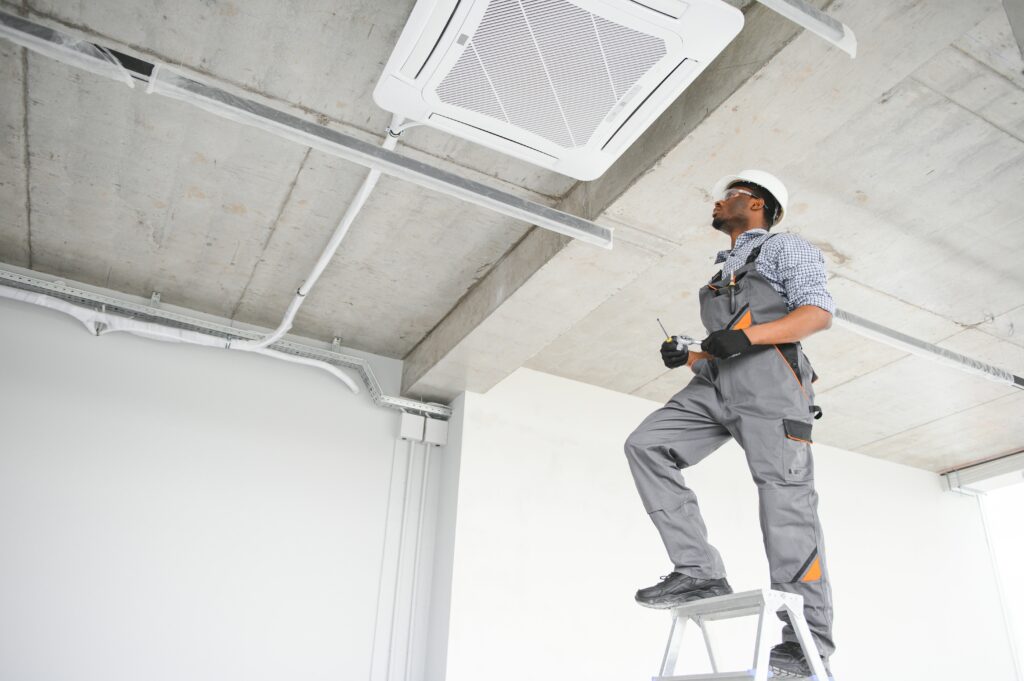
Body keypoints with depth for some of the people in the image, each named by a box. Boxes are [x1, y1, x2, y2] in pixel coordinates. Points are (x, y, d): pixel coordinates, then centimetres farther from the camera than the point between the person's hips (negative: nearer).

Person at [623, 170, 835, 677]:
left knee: (785, 503, -13)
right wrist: (685, 358, 13)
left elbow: (819, 312, -3)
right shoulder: (723, 272, 35)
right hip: (715, 383, 7)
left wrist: (747, 335, -16)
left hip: (768, 379, -7)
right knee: (646, 445, -14)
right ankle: (699, 572, -17)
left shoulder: (784, 247, 14)